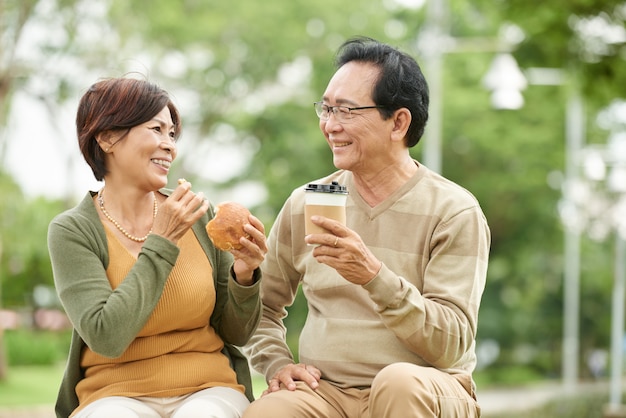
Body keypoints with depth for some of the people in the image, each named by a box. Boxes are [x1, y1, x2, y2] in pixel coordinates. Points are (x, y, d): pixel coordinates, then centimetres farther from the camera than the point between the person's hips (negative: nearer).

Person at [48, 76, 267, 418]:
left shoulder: (198, 214, 5)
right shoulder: (72, 231, -4)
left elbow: (236, 334, 11)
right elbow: (107, 338, -17)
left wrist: (243, 276, -9)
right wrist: (161, 242, -12)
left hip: (207, 390, 2)